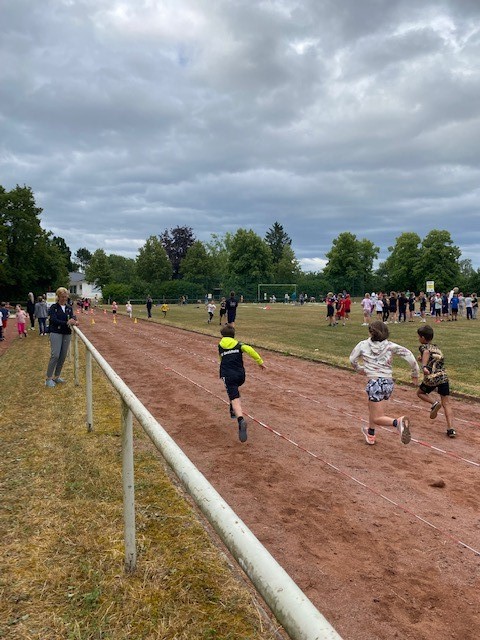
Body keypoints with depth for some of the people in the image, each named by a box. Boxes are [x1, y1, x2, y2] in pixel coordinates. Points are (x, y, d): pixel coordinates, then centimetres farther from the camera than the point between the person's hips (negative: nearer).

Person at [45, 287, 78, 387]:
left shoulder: (69, 307, 11)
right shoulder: (54, 307, -3)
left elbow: (72, 317, 2)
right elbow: (54, 320, -14)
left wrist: (74, 320, -22)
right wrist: (66, 323, -26)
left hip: (67, 333, 5)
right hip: (56, 333, -5)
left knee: (63, 356, 5)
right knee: (55, 355, -12)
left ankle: (56, 376, 18)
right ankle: (48, 378, -3)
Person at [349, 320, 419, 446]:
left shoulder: (363, 345, 0)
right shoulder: (390, 346, 2)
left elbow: (352, 359, 11)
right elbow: (408, 354, -7)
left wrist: (360, 369, 31)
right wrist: (415, 373, 3)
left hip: (375, 383, -5)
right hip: (389, 383, 5)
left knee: (377, 419, -4)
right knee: (372, 405, 30)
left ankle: (398, 422, -33)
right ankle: (370, 434, 44)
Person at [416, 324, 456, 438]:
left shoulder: (423, 346, 2)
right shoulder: (437, 348, 22)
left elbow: (426, 352, -22)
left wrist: (424, 366, -36)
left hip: (431, 378, -5)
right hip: (443, 377, 5)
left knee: (420, 393, 24)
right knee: (446, 404, 5)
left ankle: (434, 403, -2)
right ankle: (451, 429, -7)